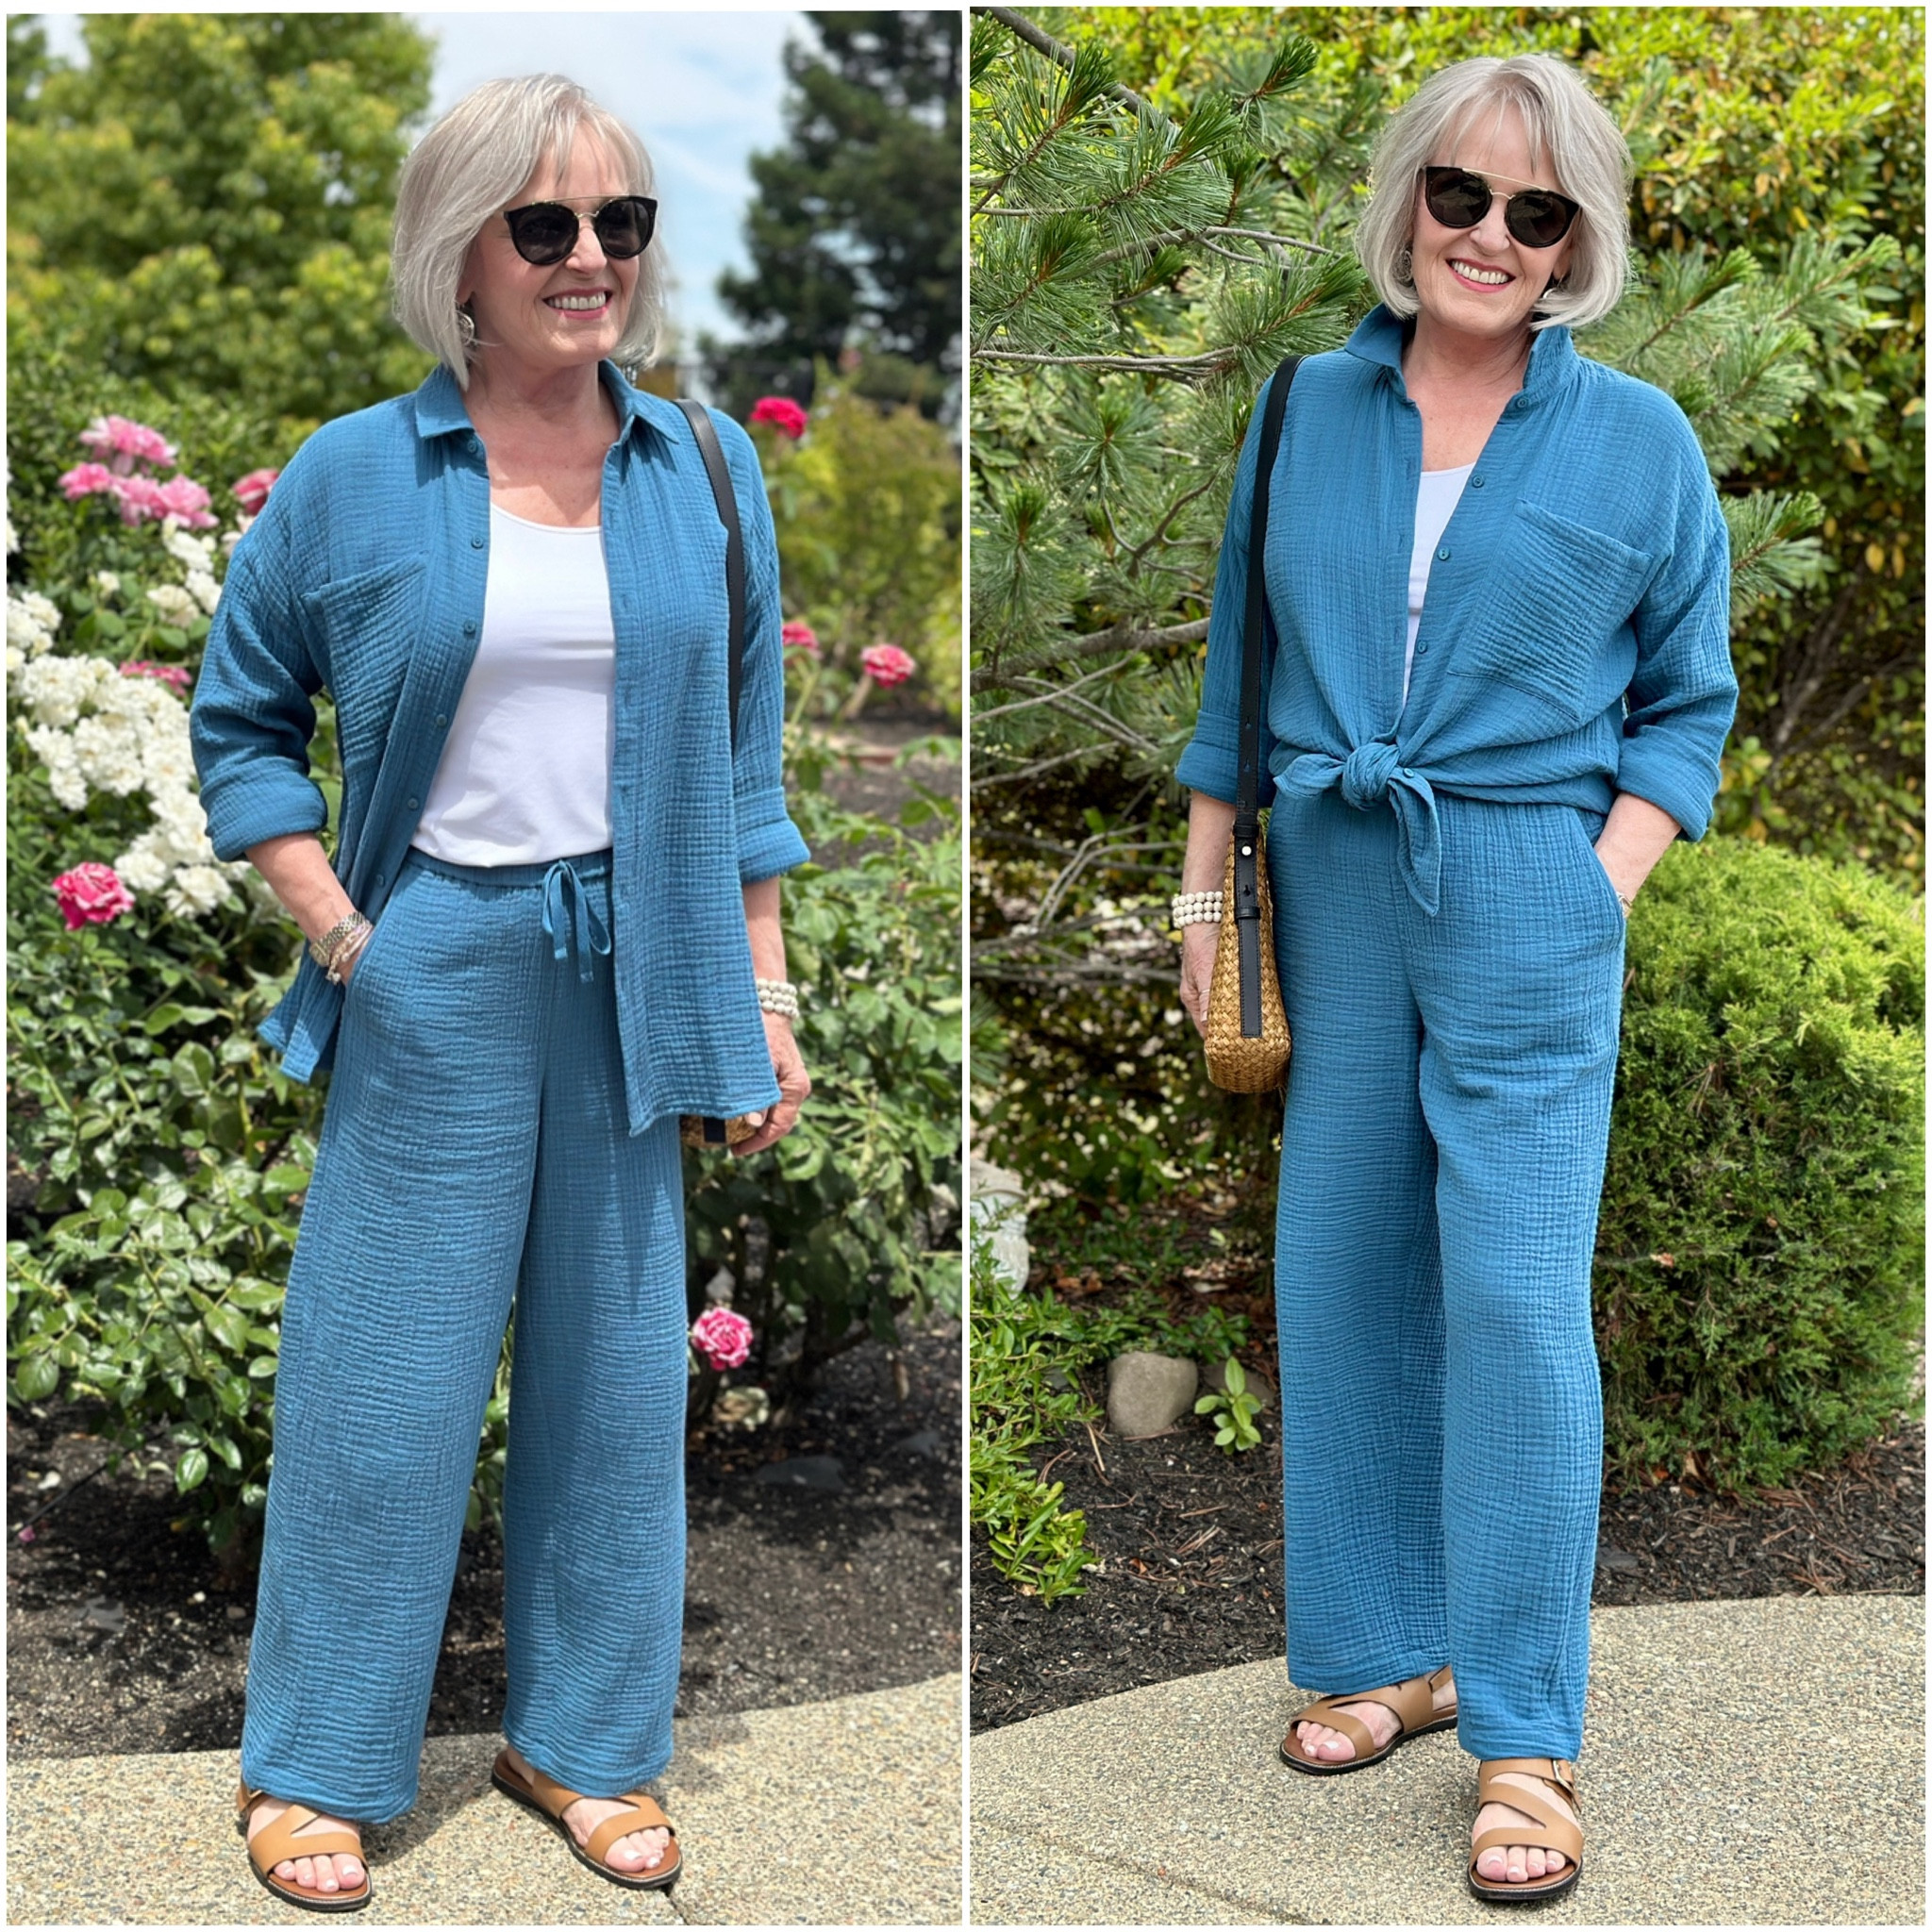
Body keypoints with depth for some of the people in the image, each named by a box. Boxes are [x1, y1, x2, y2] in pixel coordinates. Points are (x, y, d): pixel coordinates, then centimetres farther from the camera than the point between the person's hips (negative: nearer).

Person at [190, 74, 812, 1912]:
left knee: (613, 1367, 10)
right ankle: (307, 1765, 19)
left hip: (636, 976, 3)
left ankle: (579, 1740, 27)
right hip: (435, 977, -2)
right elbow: (239, 713, 6)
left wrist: (762, 993, 6)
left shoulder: (704, 470, 4)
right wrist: (332, 920, -4)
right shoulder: (353, 476, -3)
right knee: (381, 1377, 3)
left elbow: (741, 752, 9)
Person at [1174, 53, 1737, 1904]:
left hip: (1528, 898, -3)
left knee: (1514, 1297, -7)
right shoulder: (1305, 410, 8)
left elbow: (1685, 706, 8)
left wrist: (1603, 885, -6)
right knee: (1339, 1281, 7)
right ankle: (1381, 1649, 23)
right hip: (1327, 892, 3)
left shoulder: (1638, 442, 4)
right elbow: (1236, 665, 13)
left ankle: (1526, 1741, 0)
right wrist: (1203, 890, 8)